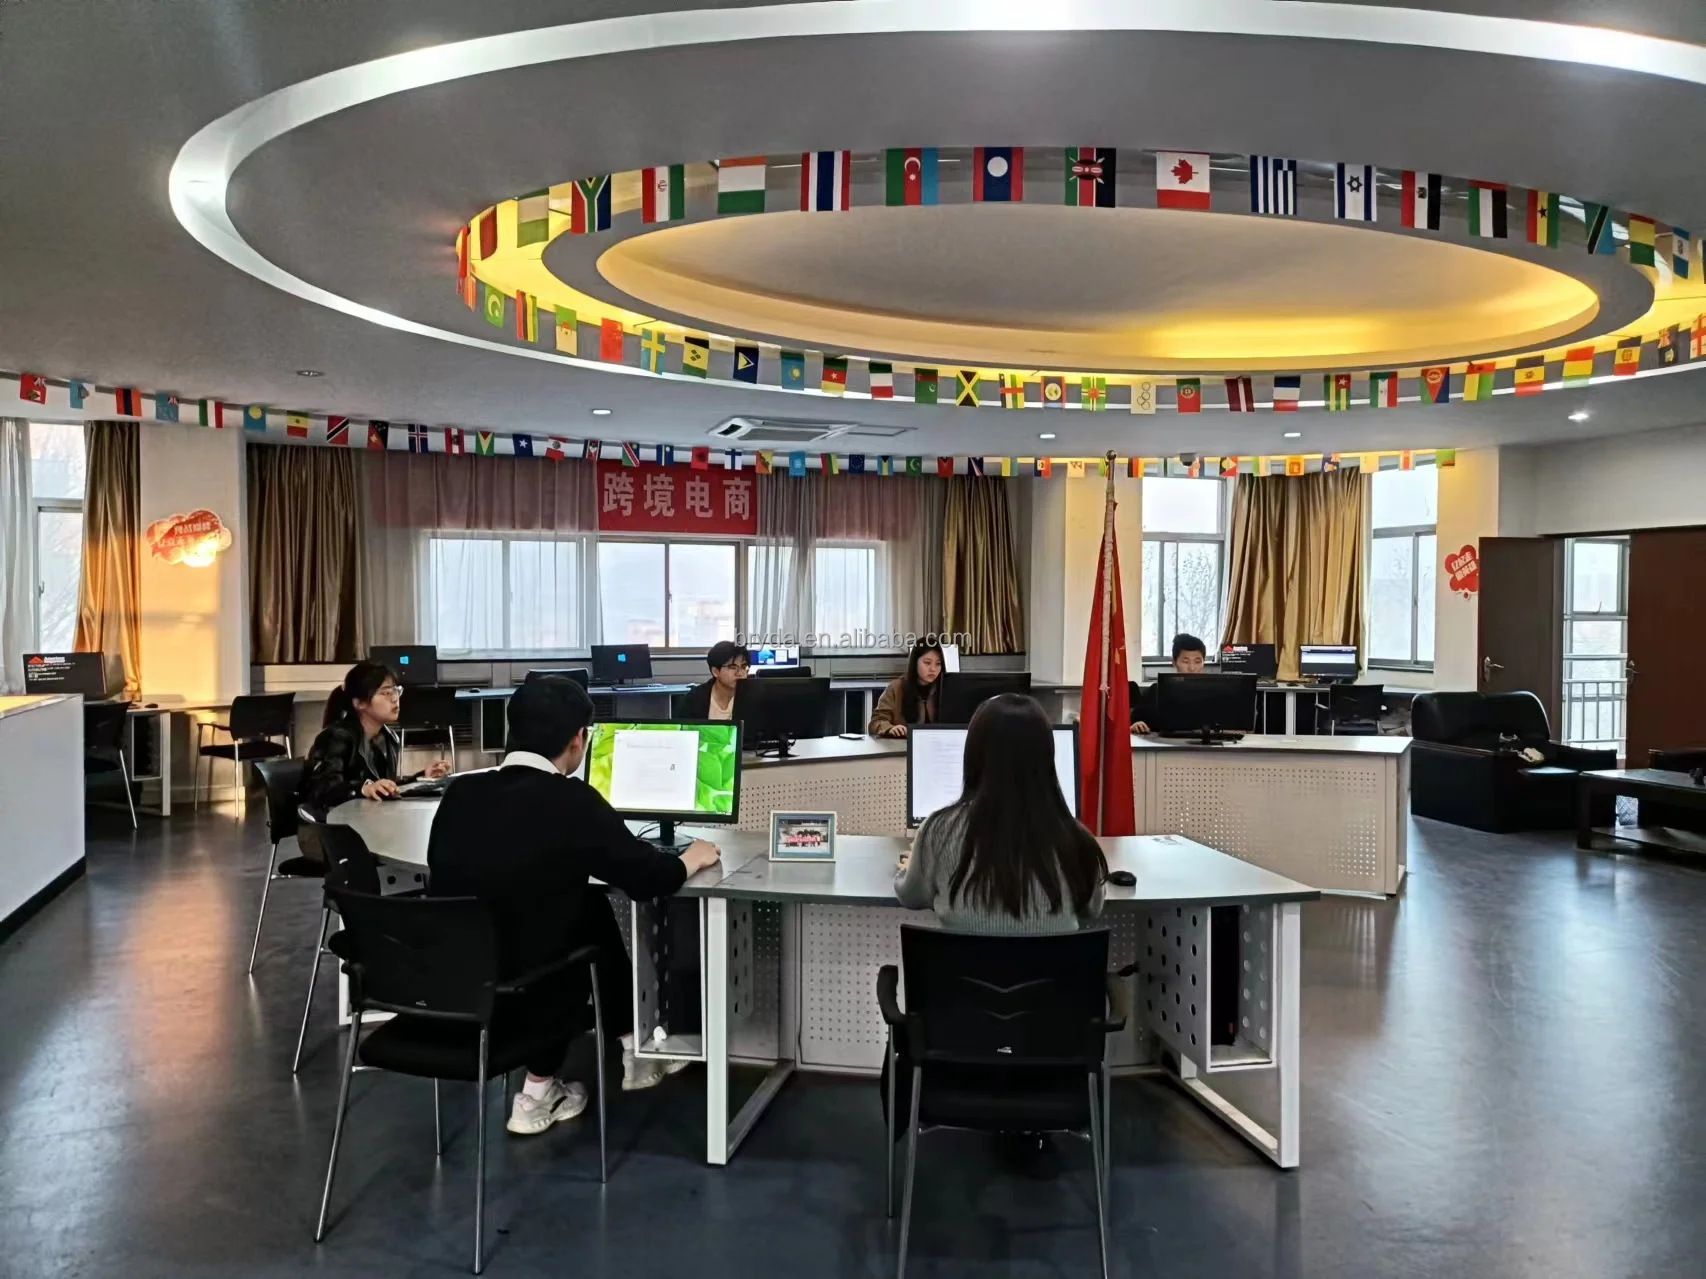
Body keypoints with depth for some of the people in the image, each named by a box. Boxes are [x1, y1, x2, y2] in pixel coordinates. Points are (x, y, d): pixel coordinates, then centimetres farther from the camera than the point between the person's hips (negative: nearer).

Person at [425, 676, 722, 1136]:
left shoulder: (460, 792, 1)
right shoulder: (571, 801, -15)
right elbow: (649, 878, -8)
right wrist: (690, 859, 14)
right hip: (514, 995, -6)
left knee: (591, 905, 23)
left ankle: (631, 1049, 37)